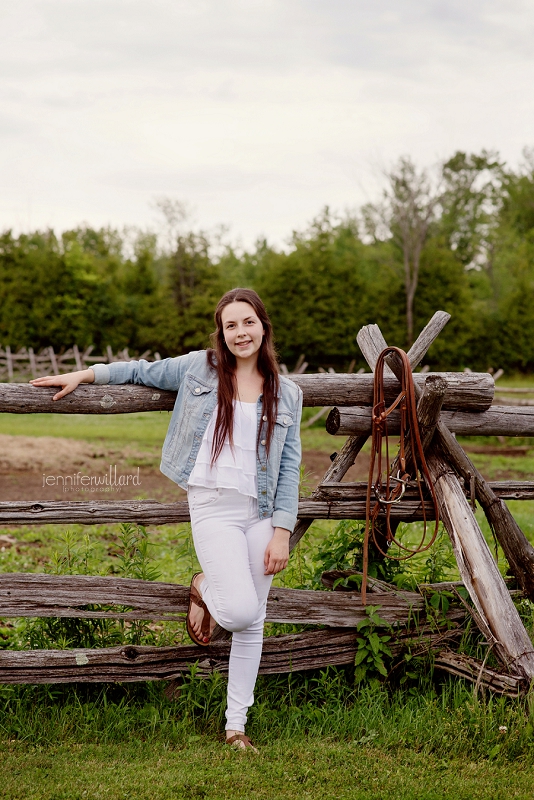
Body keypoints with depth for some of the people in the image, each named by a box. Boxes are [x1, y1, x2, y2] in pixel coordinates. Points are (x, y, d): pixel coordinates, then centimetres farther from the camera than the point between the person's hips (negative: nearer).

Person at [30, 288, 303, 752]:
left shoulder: (286, 394, 7)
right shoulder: (198, 368, 4)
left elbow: (289, 466, 5)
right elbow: (143, 371, 19)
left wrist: (282, 531, -2)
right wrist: (81, 376, 15)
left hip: (261, 510, 3)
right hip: (213, 506, -2)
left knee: (252, 624, 6)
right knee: (239, 610, -19)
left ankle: (236, 726, 19)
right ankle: (204, 589, 18)